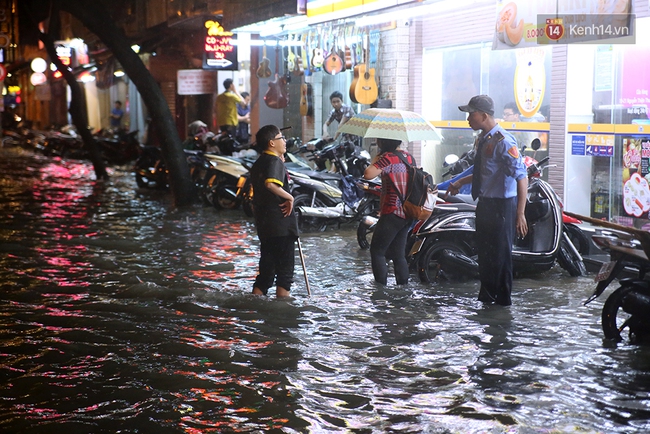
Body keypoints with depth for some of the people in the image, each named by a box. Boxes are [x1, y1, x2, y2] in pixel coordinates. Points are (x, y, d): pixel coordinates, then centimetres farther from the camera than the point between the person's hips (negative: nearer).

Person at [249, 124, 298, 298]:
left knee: (266, 269, 14)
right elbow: (270, 184, -31)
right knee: (285, 270, 0)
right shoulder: (274, 161, -13)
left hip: (264, 225, 9)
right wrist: (289, 197, -19)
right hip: (281, 224, -9)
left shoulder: (259, 163, 15)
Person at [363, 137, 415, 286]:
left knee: (377, 251, -2)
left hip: (392, 213, -8)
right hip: (407, 214, 8)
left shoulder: (388, 157, -14)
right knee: (399, 254, 13)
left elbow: (368, 174, -24)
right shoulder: (409, 158, 12)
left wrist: (375, 161, -5)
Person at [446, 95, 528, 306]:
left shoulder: (503, 142, -19)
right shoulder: (482, 139, 9)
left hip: (501, 206, -9)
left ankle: (502, 300, 16)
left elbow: (522, 177, -22)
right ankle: (485, 297, 32)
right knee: (484, 253, 18)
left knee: (500, 255, 1)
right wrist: (460, 182, 25)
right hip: (485, 203, 9)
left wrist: (520, 214, -24)